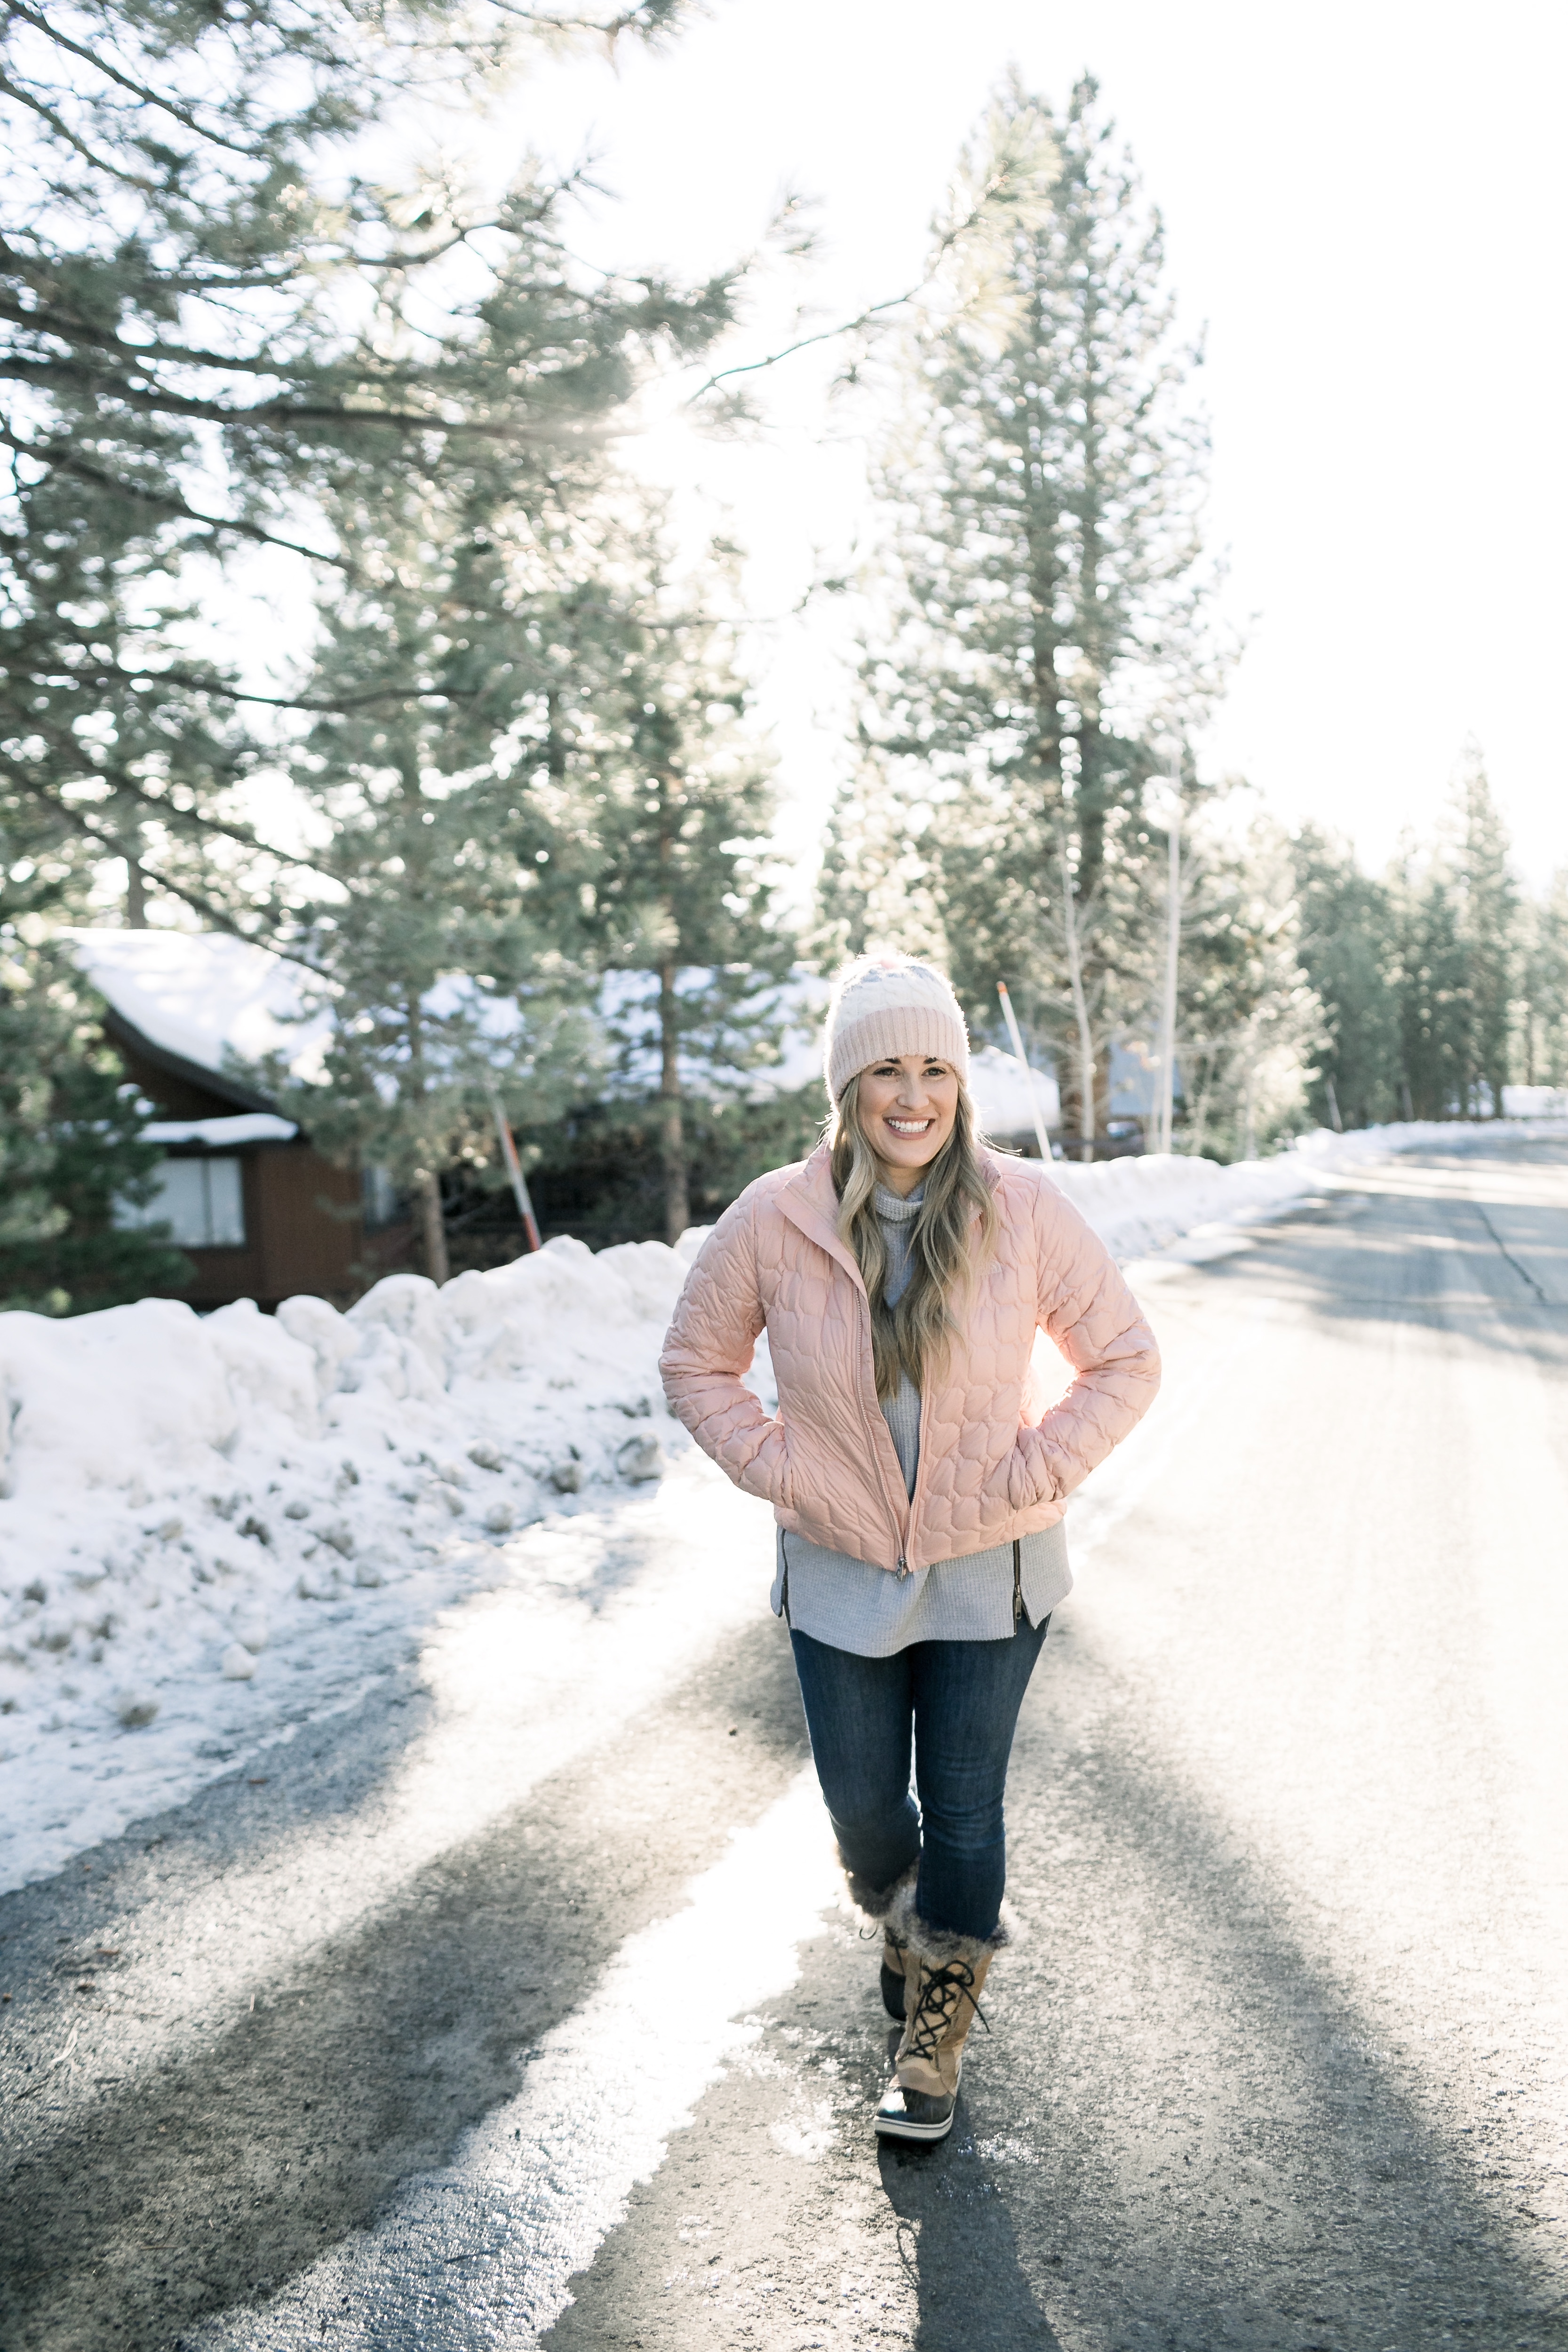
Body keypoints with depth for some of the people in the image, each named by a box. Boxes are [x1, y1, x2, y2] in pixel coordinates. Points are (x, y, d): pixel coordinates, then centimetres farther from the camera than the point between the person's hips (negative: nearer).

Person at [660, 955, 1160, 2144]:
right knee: (863, 1808, 14)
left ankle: (939, 2030, 35)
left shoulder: (1025, 1209, -14)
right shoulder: (773, 1221, -13)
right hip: (841, 1573, 1)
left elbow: (1126, 1362, -4)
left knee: (964, 1808, 9)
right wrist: (780, 1467, -9)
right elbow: (697, 1364, 2)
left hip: (991, 1574, -1)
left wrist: (1030, 1478, -12)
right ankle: (905, 1926, 51)